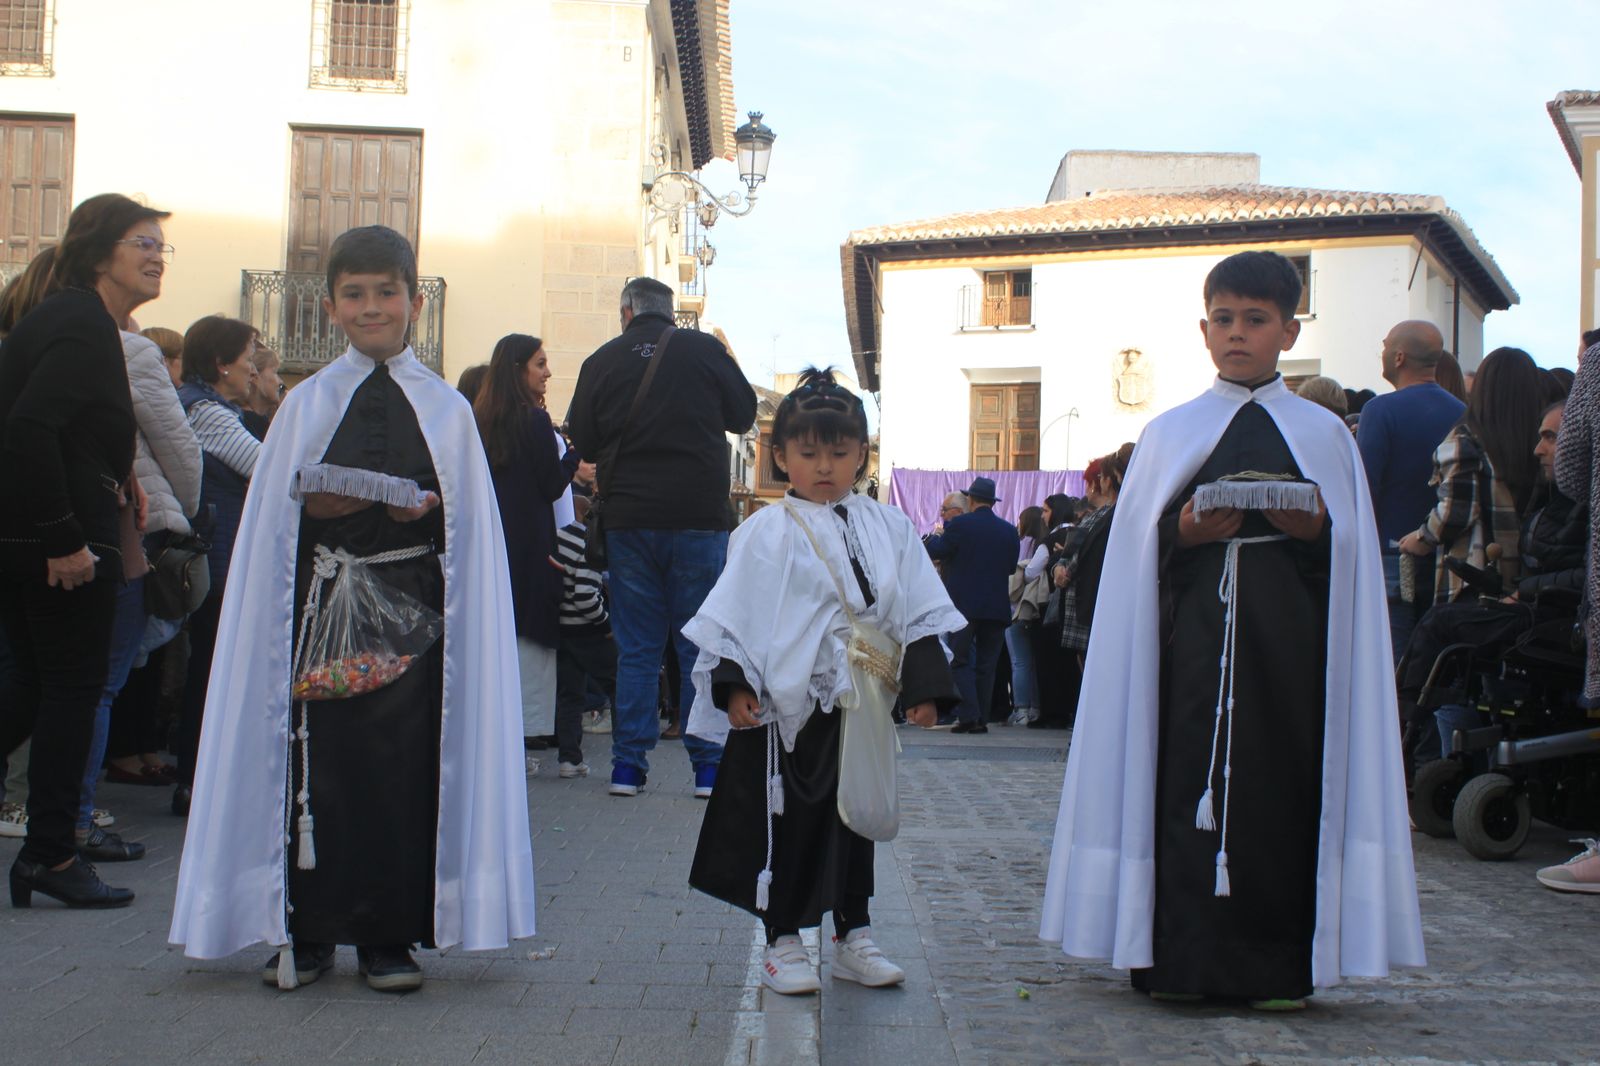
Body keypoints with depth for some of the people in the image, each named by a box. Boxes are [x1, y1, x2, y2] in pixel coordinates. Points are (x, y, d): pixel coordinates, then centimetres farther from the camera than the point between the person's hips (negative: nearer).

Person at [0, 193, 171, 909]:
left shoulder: (62, 317, 16)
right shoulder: (85, 327, -16)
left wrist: (116, 478, 12)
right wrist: (64, 539, -25)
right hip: (62, 548, -10)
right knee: (74, 688, 1)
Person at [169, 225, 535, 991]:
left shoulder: (446, 410, 10)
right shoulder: (306, 404, 11)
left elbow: (467, 524, 6)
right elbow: (279, 514, 8)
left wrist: (422, 507, -12)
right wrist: (323, 503, -11)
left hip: (412, 603, 0)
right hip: (323, 601, 0)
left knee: (402, 760, 0)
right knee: (317, 760, -2)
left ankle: (388, 934, 9)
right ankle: (306, 931, 10)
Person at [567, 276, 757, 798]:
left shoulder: (602, 360, 1)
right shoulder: (705, 349, -2)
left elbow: (583, 441, 8)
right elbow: (744, 415, 10)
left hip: (628, 519, 1)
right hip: (699, 518, -1)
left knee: (636, 648, 7)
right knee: (701, 643, 5)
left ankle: (628, 764, 7)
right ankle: (708, 764, 5)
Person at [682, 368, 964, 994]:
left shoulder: (889, 530, 6)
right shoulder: (767, 532, -4)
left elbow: (922, 613, 6)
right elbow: (733, 616, -6)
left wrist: (925, 686, -1)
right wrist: (734, 684, -14)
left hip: (862, 705, 4)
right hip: (790, 706, -4)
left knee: (856, 820, 14)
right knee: (790, 824, 3)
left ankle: (853, 938, 25)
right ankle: (783, 944, 13)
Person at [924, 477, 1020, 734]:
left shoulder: (959, 524, -8)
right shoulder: (1009, 531, 5)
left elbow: (937, 551, -3)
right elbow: (1012, 566, 12)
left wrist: (935, 536, 18)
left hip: (964, 604, -4)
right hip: (997, 606, 4)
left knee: (960, 661, 2)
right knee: (986, 665, 9)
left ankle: (968, 715, -9)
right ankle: (982, 718, 8)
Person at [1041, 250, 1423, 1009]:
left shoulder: (1324, 434, 11)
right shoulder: (1170, 433, 11)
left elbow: (1351, 551, 8)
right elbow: (1139, 546, 6)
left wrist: (1315, 530, -12)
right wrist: (1183, 530, -12)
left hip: (1287, 638, 0)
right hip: (1194, 635, 0)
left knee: (1283, 781, -2)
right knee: (1186, 779, -4)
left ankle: (1279, 967, 7)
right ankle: (1181, 960, 3)